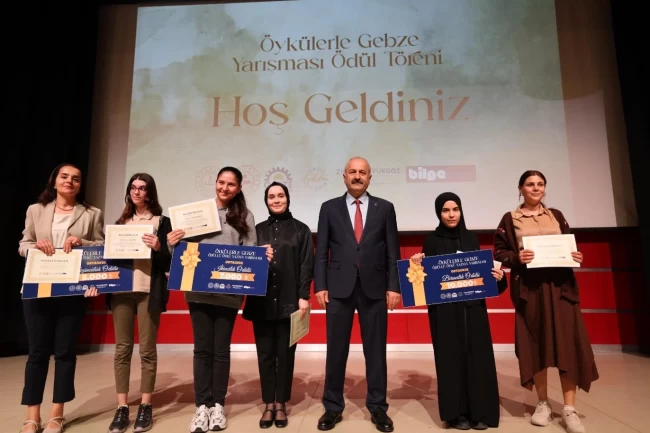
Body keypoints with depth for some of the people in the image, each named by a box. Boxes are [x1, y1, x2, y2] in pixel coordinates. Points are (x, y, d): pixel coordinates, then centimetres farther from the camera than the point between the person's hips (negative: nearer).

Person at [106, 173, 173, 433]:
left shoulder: (162, 221, 2)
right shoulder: (121, 222, 16)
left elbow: (168, 262, -2)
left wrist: (158, 248, -21)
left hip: (149, 290, -4)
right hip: (121, 289, 4)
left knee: (147, 349, 2)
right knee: (122, 348, 6)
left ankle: (145, 407, 12)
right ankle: (122, 408, 14)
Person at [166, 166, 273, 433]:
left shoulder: (245, 217, 4)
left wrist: (263, 256, -18)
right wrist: (172, 243, -14)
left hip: (228, 293, 0)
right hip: (198, 290, 1)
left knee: (221, 348, 9)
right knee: (202, 348, 8)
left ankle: (218, 405, 22)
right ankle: (202, 406, 19)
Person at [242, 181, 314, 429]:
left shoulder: (300, 229, 5)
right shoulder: (258, 230, 11)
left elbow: (307, 264, -1)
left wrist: (304, 296, -8)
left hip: (289, 300, -2)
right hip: (262, 302, 2)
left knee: (285, 353, 7)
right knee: (265, 353, 8)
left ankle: (281, 404, 21)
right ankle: (268, 404, 21)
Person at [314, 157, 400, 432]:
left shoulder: (385, 208, 7)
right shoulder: (329, 208, 7)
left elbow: (393, 251, 4)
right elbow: (321, 252, 4)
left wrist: (393, 286, -3)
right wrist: (320, 286, -4)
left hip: (374, 288, 0)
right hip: (339, 287, 0)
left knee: (376, 350, 8)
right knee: (336, 350, 7)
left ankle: (377, 408, 23)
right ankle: (333, 407, 23)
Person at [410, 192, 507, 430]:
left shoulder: (471, 238, 9)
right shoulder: (431, 240, -1)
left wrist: (497, 276, -8)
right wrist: (418, 265, -21)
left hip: (473, 306, 3)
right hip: (444, 309, -3)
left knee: (477, 356, 5)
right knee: (451, 357, 1)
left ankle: (479, 412, 18)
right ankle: (456, 412, 13)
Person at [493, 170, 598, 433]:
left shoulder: (556, 216, 13)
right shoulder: (510, 219, 4)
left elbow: (571, 246, 17)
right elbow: (499, 252, 1)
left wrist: (576, 257, -5)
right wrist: (517, 257, -18)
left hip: (560, 286, 2)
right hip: (530, 288, -2)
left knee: (567, 342, -2)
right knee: (537, 343, 2)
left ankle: (569, 409, 7)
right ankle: (543, 404, 17)